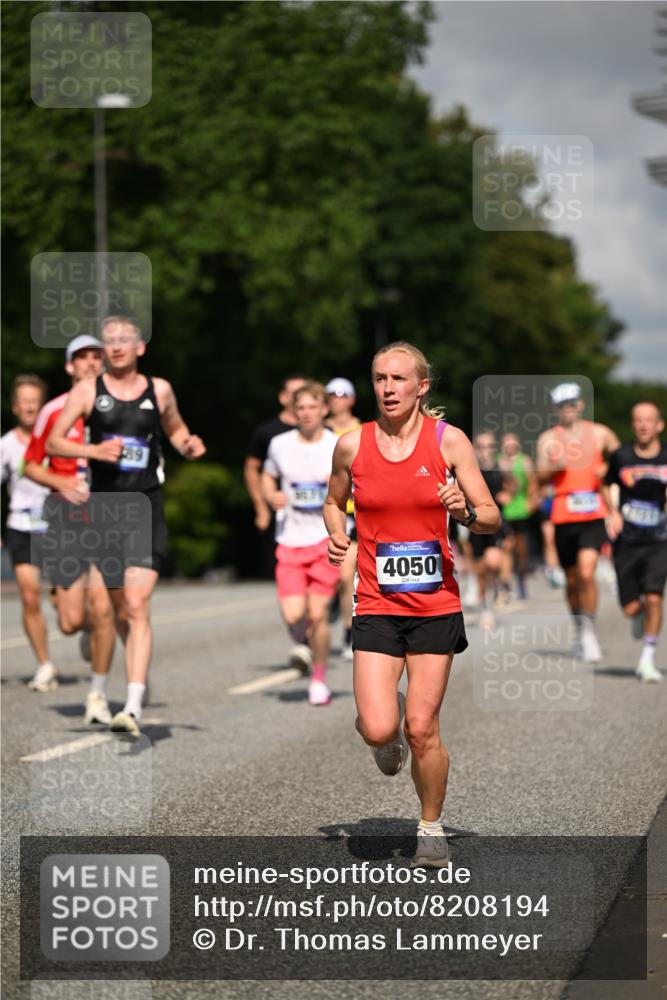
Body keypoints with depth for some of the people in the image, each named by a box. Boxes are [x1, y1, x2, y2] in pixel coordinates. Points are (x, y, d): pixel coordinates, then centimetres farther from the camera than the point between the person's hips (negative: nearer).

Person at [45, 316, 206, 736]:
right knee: (118, 608, 11)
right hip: (103, 507, 1)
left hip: (147, 507, -1)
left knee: (137, 606, -15)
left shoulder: (159, 390, 7)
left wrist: (189, 444, 2)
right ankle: (139, 674, 40)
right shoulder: (88, 390, 3)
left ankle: (134, 707, -22)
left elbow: (175, 428, 24)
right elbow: (53, 442, 1)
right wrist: (93, 450, -16)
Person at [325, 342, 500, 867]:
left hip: (435, 605, -1)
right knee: (377, 730, -12)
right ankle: (391, 726, 26)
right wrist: (336, 536, -1)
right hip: (376, 603, 1)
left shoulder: (449, 440, -2)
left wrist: (466, 511, -21)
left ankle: (432, 826, 22)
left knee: (423, 730, -2)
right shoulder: (352, 444, 1)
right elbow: (334, 502, 19)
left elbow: (492, 518, 1)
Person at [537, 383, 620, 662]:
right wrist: (552, 467, -23)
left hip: (594, 515, -1)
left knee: (587, 571, -19)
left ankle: (589, 630, -7)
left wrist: (608, 470, -1)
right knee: (572, 579, 10)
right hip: (563, 515, 2)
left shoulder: (600, 434, 9)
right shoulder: (548, 438, 7)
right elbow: (541, 476, -1)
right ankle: (579, 629, 31)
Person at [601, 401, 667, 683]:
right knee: (631, 608, -1)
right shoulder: (621, 456, -5)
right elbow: (605, 486, 12)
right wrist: (613, 513, -3)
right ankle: (640, 617, 38)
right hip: (626, 541, 0)